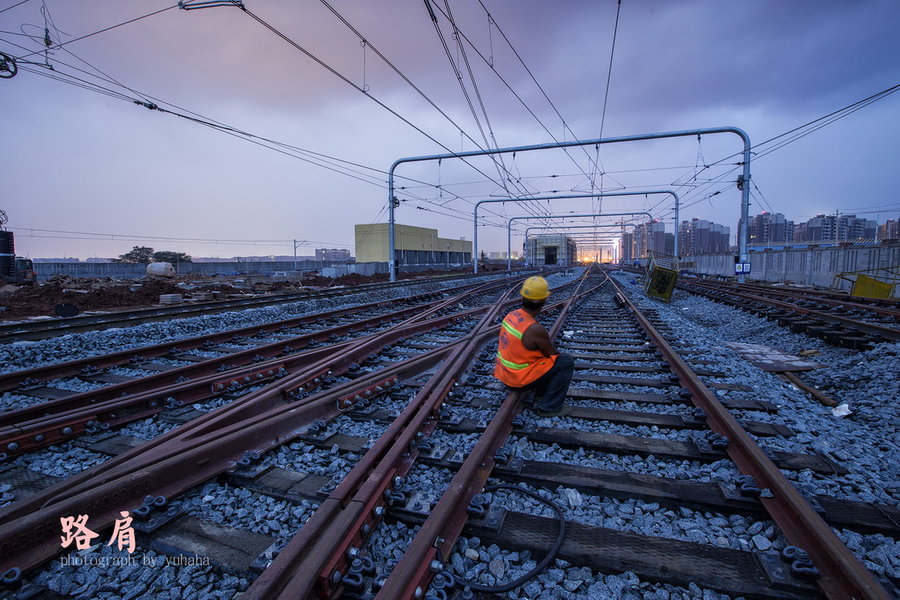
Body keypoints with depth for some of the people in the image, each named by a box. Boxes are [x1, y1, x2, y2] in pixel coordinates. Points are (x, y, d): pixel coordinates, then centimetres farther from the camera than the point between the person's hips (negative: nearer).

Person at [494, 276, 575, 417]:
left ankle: (541, 395, 26)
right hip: (520, 380, -8)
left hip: (504, 373, 8)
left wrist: (547, 342, 15)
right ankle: (550, 407, 2)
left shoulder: (512, 315, -3)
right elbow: (553, 353, -11)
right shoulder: (535, 329, -29)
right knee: (567, 362, -5)